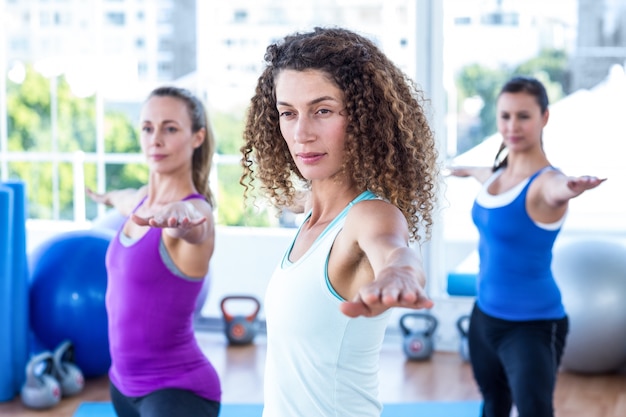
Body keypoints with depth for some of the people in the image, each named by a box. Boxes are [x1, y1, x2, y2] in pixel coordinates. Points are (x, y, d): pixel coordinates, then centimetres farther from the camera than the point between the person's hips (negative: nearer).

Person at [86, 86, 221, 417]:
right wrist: (105, 197, 52)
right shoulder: (144, 198, 6)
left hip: (177, 389, -8)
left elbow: (192, 226, -42)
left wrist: (179, 214, -64)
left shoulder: (195, 210, -17)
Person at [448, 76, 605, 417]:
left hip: (532, 325, -8)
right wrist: (466, 170, 50)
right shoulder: (499, 171, 2)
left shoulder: (544, 181, -20)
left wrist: (571, 190, -70)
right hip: (486, 314, 8)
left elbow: (556, 190, -47)